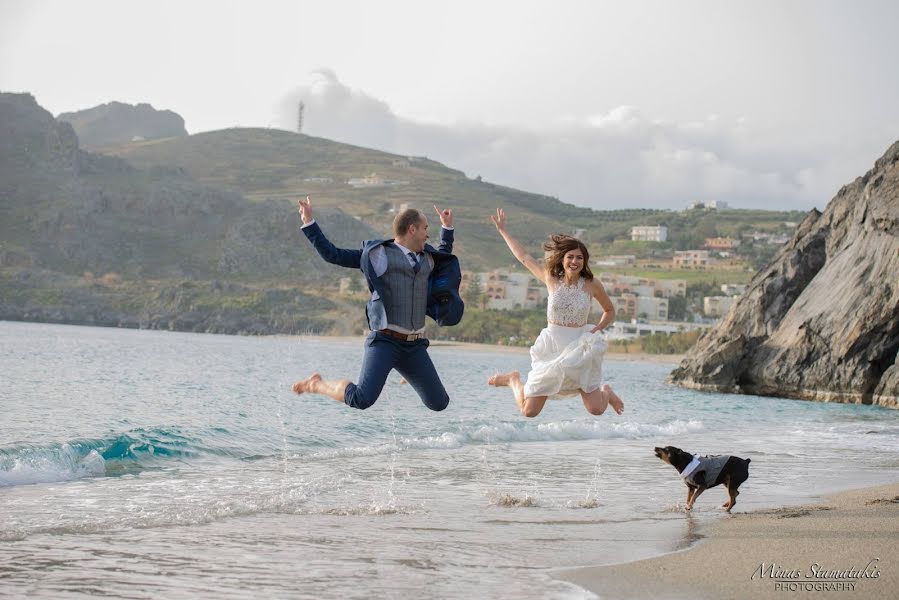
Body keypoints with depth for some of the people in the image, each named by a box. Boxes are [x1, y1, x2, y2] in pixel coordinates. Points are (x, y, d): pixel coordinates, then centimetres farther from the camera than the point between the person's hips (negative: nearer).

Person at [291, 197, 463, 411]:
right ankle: (316, 385, 3)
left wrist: (447, 227, 35)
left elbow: (445, 257, 42)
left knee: (439, 403, 6)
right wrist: (308, 222, 0)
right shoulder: (378, 254, -1)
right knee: (362, 400, -25)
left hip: (415, 346, 6)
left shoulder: (426, 258, 16)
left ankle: (409, 375, 36)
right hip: (384, 342, -6)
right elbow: (332, 254, 2)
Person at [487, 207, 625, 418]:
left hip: (580, 348, -1)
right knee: (529, 412, -1)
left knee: (596, 410, -12)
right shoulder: (551, 279, 0)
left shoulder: (591, 284, -2)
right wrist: (502, 230, 18)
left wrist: (596, 330, -4)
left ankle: (606, 392, 27)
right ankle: (514, 380, 34)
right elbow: (523, 256, 11)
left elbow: (610, 311, 13)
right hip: (551, 346, 1)